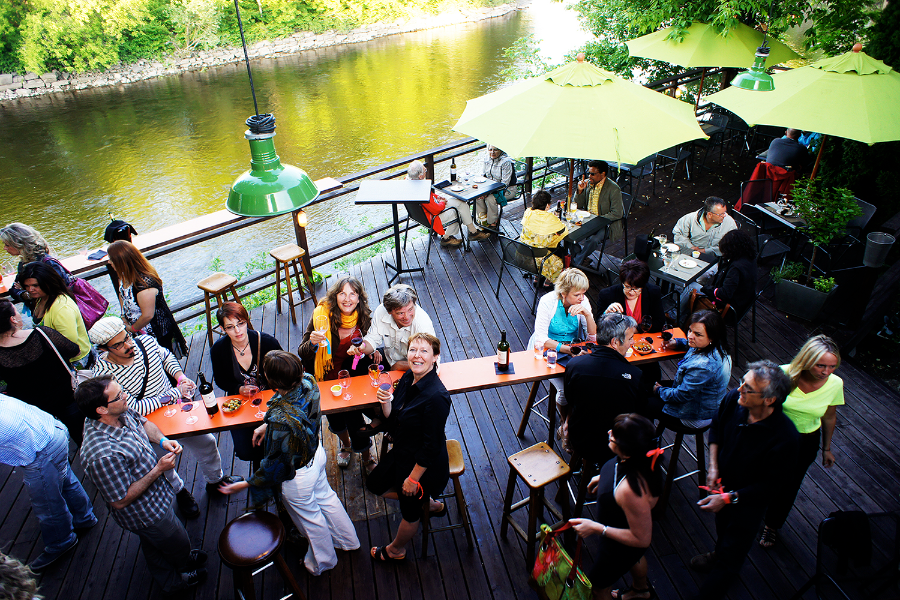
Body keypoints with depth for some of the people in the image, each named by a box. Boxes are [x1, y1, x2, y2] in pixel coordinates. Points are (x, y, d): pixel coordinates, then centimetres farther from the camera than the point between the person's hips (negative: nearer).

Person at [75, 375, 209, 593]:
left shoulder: (121, 412, -18)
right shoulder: (104, 456, -42)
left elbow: (143, 422, 6)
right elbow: (120, 501, -30)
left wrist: (162, 440, -12)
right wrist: (158, 470, -28)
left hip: (154, 495, 8)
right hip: (146, 514, -8)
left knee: (153, 545, 33)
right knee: (179, 544, 21)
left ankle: (170, 581, 59)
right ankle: (184, 569, 53)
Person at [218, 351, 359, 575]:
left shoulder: (280, 420, -43)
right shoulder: (308, 381, -22)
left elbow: (276, 463, -26)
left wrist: (246, 484, -13)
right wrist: (267, 426, 5)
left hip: (297, 476, -6)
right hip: (317, 454, 7)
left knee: (309, 517, 22)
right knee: (326, 498, 32)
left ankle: (323, 561, 52)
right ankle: (348, 540, 57)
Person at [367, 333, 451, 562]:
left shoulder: (436, 397, -33)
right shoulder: (407, 379, -8)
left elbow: (431, 445, -26)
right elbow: (393, 423, -1)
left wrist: (414, 477, -17)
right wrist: (385, 403, -21)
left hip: (424, 462, -8)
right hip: (401, 451, 9)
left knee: (410, 510, 16)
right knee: (375, 484, 25)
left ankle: (396, 550, 48)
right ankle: (430, 504, 40)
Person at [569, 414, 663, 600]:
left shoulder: (632, 491, -49)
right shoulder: (641, 459, -26)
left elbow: (642, 539, -34)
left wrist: (597, 528, -32)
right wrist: (603, 478, 3)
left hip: (622, 543, -8)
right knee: (634, 559, 41)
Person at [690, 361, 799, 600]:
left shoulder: (784, 436, -37)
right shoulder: (733, 399, -25)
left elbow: (770, 484, -24)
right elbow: (716, 427, -2)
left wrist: (729, 498, -26)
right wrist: (713, 465, -10)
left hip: (749, 500, -4)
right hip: (722, 485, 5)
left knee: (731, 555, 18)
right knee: (722, 525, 35)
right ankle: (719, 554, 66)